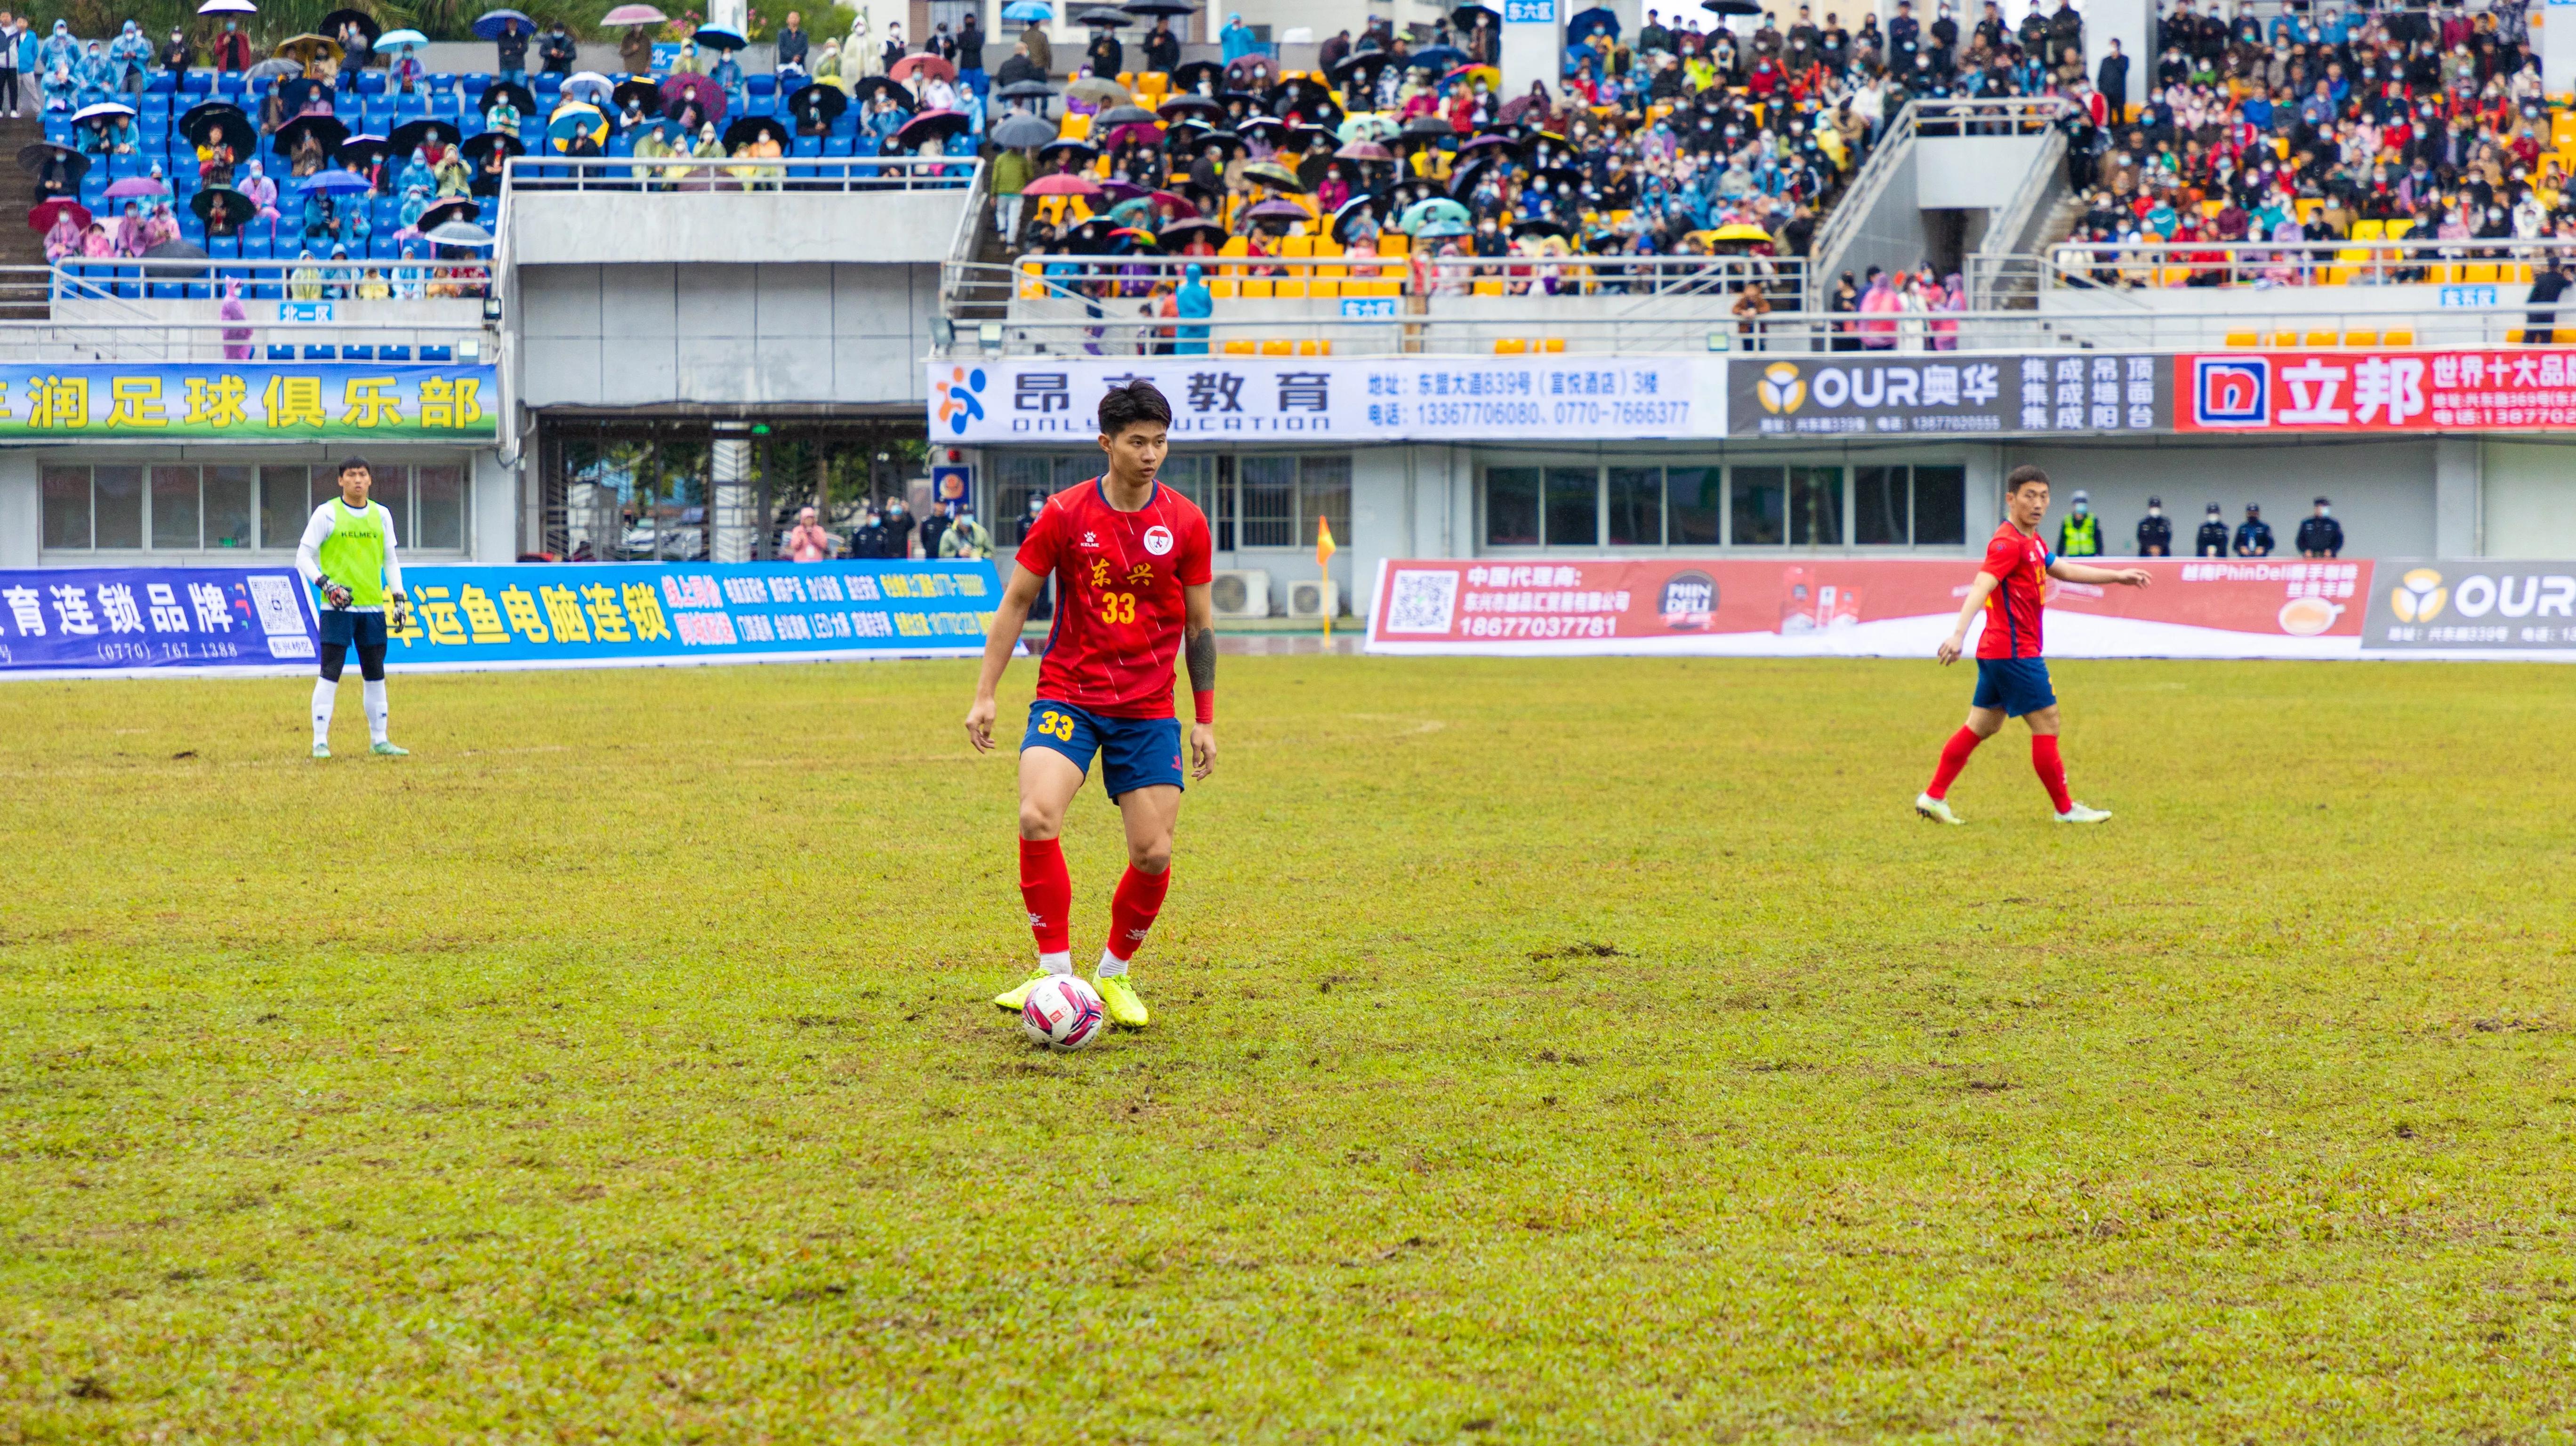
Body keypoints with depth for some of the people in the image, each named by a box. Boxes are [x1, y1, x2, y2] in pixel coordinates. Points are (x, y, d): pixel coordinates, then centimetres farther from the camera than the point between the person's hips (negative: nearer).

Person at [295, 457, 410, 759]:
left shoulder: (381, 515, 11)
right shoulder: (327, 513, -2)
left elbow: (390, 559, 18)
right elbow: (303, 556, -2)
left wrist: (398, 598, 9)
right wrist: (325, 583, -16)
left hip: (372, 607, 5)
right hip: (338, 608, -5)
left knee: (375, 675, 9)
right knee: (330, 673, -8)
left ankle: (379, 740, 17)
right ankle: (320, 741, -5)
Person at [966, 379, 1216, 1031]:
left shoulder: (1185, 524, -1)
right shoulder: (1066, 513, -4)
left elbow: (1199, 625, 8)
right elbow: (1016, 602, 4)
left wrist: (1205, 720, 7)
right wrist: (985, 695, -1)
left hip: (1148, 711, 1)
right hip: (1068, 697, -1)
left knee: (1154, 854, -4)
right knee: (1038, 818, -24)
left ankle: (1116, 973, 21)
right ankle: (1055, 971, -13)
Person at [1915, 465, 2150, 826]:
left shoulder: (2031, 542, 16)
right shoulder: (2008, 543, -16)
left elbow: (2065, 571, 29)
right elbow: (1981, 587, -28)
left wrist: (2118, 577, 30)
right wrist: (1959, 634, -42)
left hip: (1998, 652, 10)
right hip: (2014, 651, -10)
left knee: (1982, 726, 12)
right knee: (2047, 724, -2)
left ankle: (1934, 797, 13)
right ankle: (2066, 809, 5)